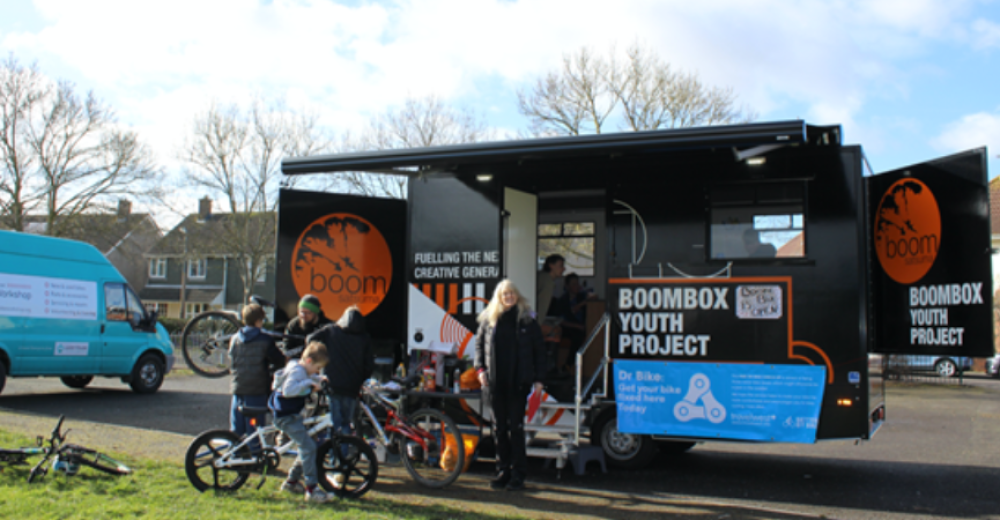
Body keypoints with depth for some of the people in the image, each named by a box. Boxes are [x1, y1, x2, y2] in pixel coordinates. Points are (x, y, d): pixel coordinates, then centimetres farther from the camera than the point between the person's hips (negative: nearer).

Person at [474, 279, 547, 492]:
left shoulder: (527, 319, 1)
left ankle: (518, 474, 5)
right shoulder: (489, 318, 8)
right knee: (499, 427, 8)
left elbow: (539, 349, 3)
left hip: (519, 381, -3)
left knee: (516, 426, -3)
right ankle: (503, 471, 18)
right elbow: (479, 343, 15)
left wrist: (538, 378, -1)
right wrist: (480, 368, 1)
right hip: (495, 381, 3)